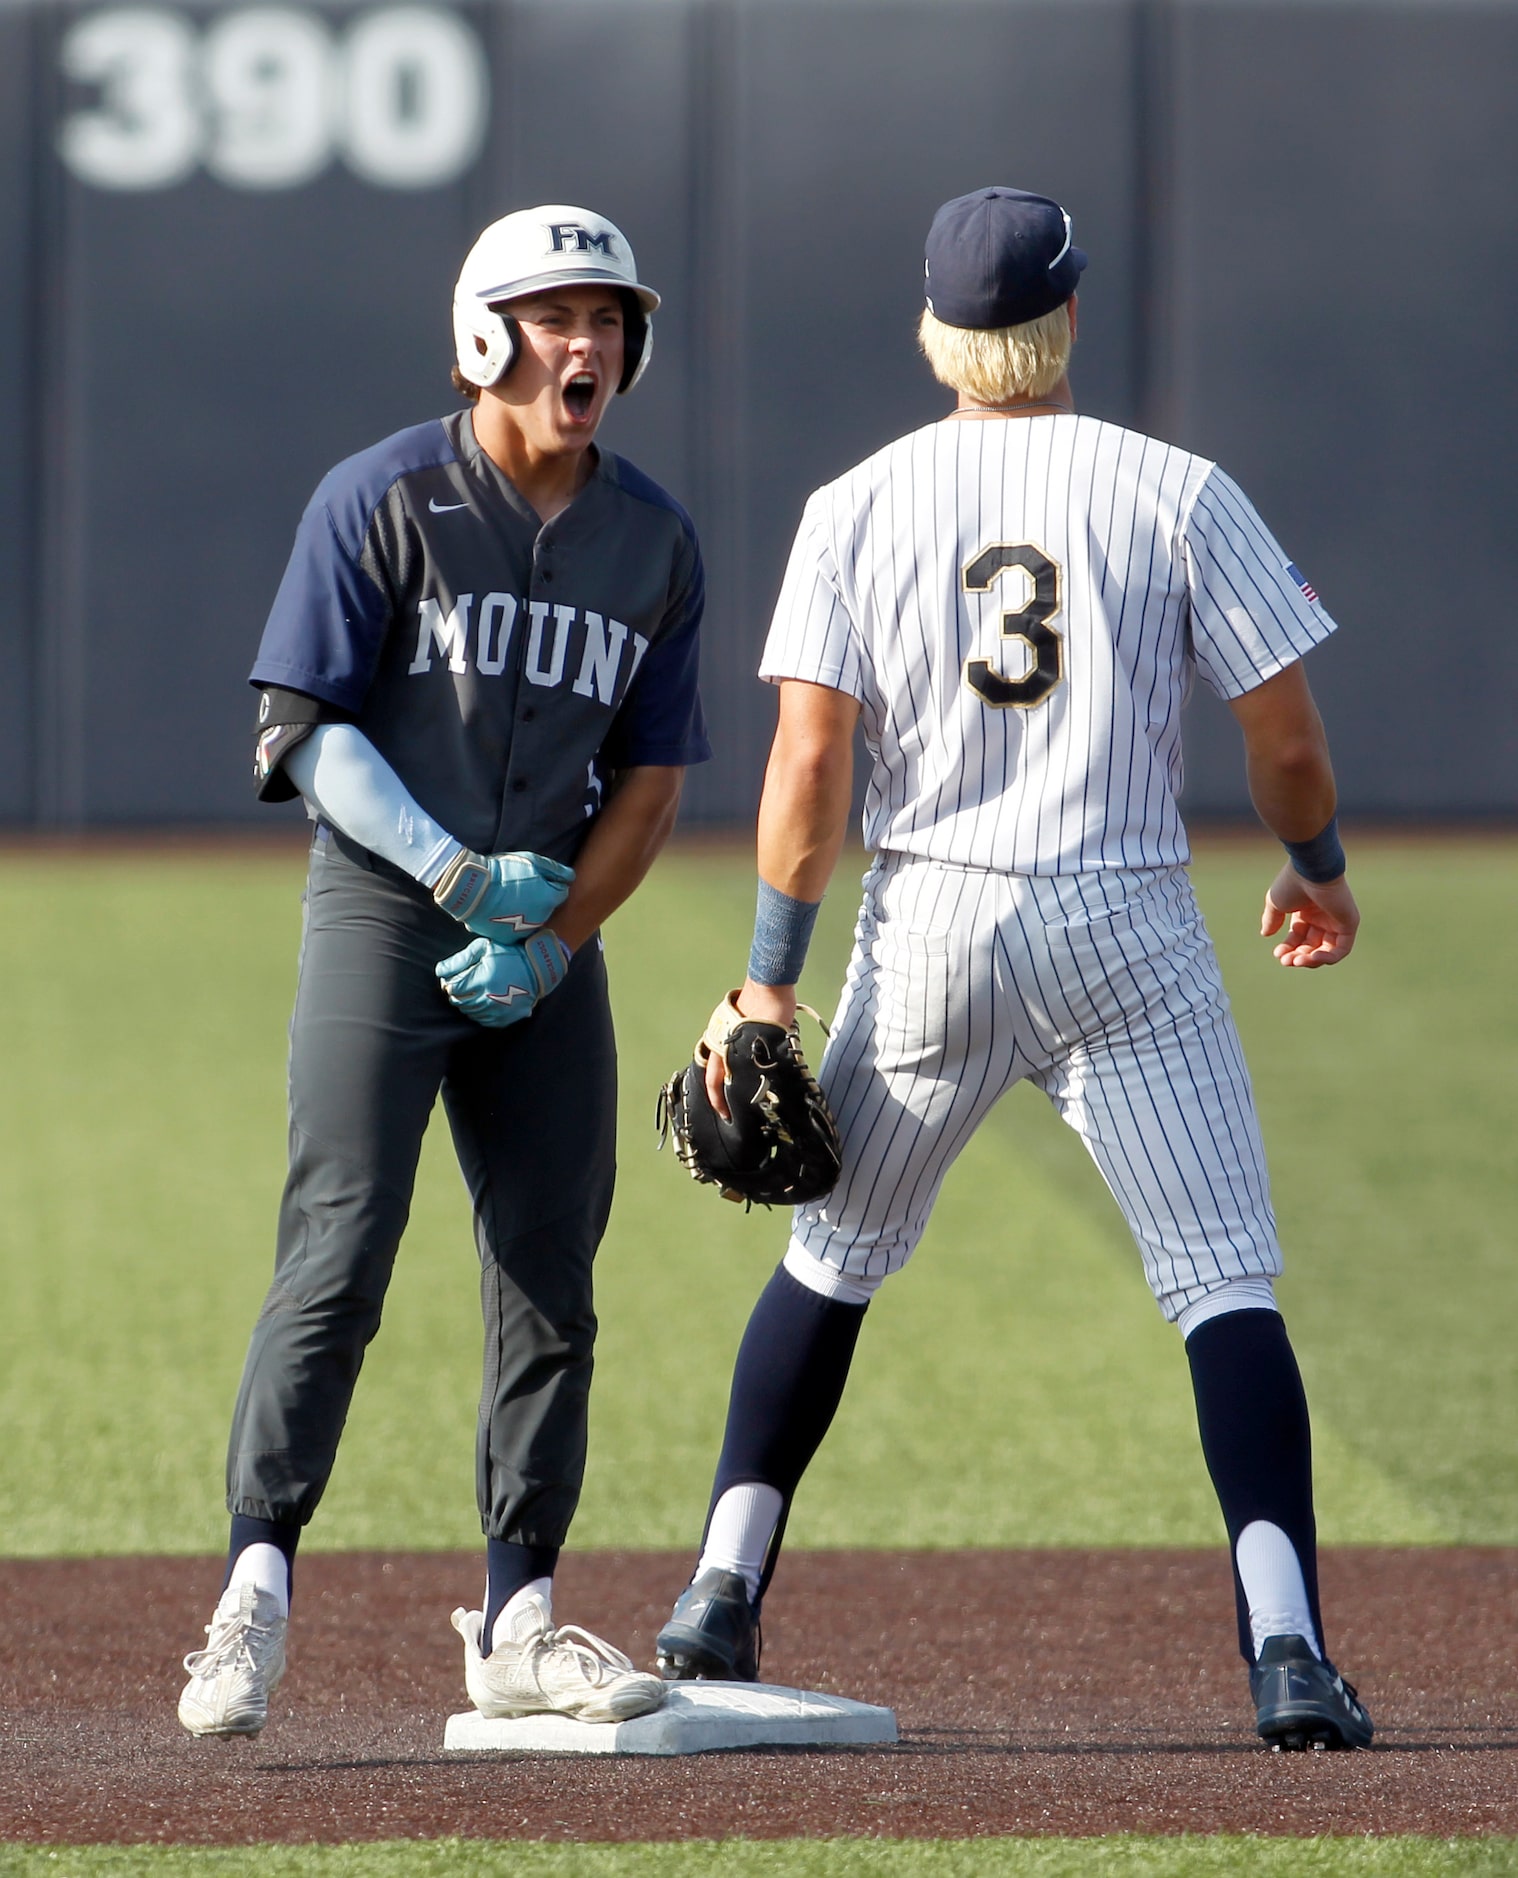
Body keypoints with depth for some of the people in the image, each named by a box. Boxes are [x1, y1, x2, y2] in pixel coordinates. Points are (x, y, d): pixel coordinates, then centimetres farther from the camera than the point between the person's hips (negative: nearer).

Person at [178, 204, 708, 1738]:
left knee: (552, 1277, 5)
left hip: (551, 942, 5)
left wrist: (553, 937, -6)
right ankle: (254, 1591, -15)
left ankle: (517, 1623, 12)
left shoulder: (654, 541, 8)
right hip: (381, 913, -5)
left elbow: (650, 778, 9)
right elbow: (304, 735, -8)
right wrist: (464, 875, -18)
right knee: (337, 1257, -14)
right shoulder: (383, 501, -6)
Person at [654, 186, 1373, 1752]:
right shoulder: (1177, 494, -3)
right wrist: (1316, 871, 18)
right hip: (1128, 930, -2)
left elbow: (809, 761, -6)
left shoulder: (858, 508, 0)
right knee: (1227, 1282, -2)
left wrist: (770, 976, -1)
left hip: (929, 925, 2)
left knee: (831, 1259, 20)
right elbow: (1285, 736, -2)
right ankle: (1286, 1646, -15)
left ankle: (723, 1592, 18)